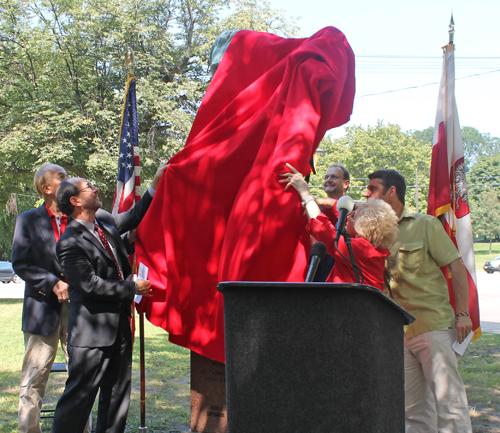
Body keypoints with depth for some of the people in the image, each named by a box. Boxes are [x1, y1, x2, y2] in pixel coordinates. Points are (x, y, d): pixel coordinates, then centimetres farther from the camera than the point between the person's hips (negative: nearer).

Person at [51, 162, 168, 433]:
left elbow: (133, 217, 25)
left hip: (119, 323, 9)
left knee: (117, 391, 14)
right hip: (92, 329, -9)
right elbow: (90, 285, -21)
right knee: (80, 392, -2)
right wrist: (133, 288, -14)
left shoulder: (104, 220, 8)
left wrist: (156, 185, 18)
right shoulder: (70, 243, -18)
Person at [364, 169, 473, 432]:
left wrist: (462, 313, -10)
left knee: (449, 400, -6)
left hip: (433, 324, -5)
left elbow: (456, 266, -3)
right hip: (398, 331, 5)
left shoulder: (425, 224, -1)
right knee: (415, 409, 8)